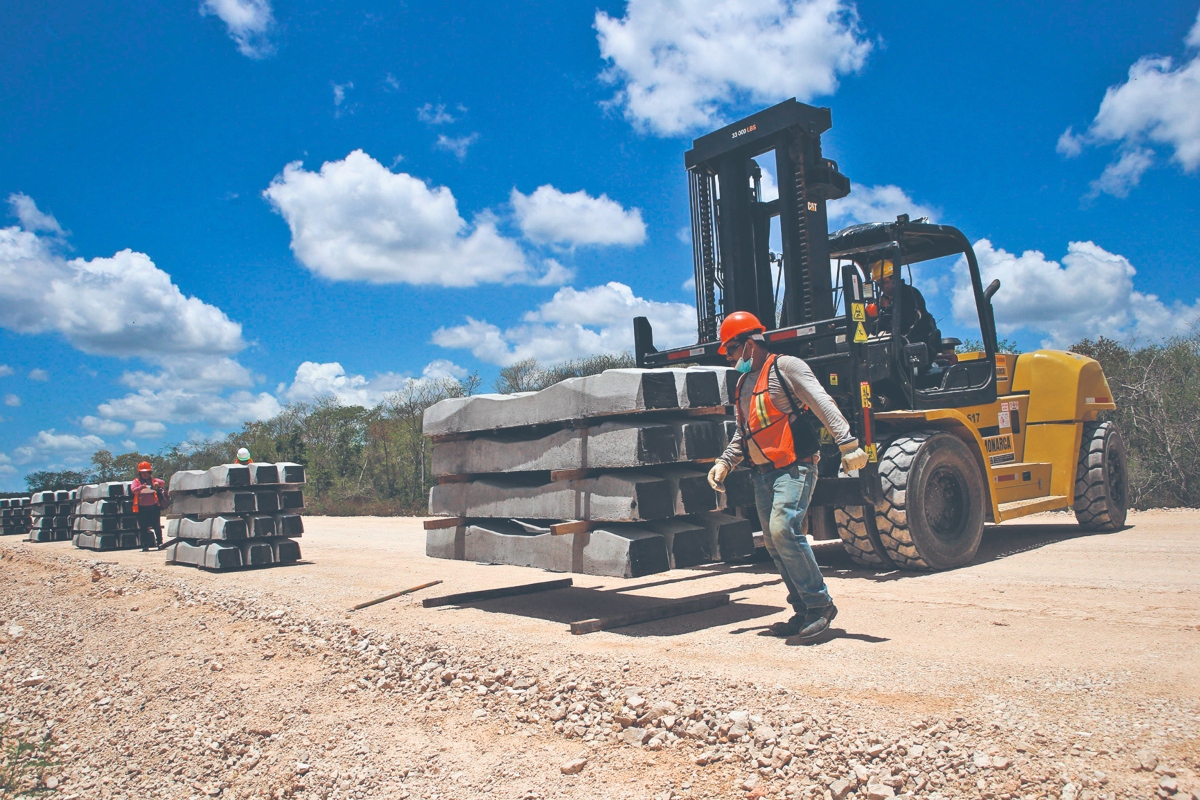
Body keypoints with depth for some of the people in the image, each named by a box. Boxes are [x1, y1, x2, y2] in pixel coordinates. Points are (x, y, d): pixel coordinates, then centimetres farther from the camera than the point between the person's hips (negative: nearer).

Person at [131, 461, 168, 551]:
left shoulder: (153, 480, 10)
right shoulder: (136, 481, 6)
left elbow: (162, 482, -5)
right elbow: (133, 490, -10)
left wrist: (158, 483, -28)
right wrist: (141, 487, -29)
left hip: (154, 506, 0)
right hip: (142, 508, 0)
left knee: (157, 526, 3)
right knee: (143, 528, 3)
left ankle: (159, 542, 12)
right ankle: (145, 546, 6)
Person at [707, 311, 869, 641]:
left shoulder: (785, 367, -4)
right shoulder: (745, 383, 21)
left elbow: (823, 404, -14)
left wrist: (847, 444, -26)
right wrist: (725, 462, 12)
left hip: (794, 467, -9)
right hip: (763, 474, 9)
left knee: (784, 529, -24)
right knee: (774, 543, 6)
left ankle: (820, 604, -11)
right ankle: (804, 612, 16)